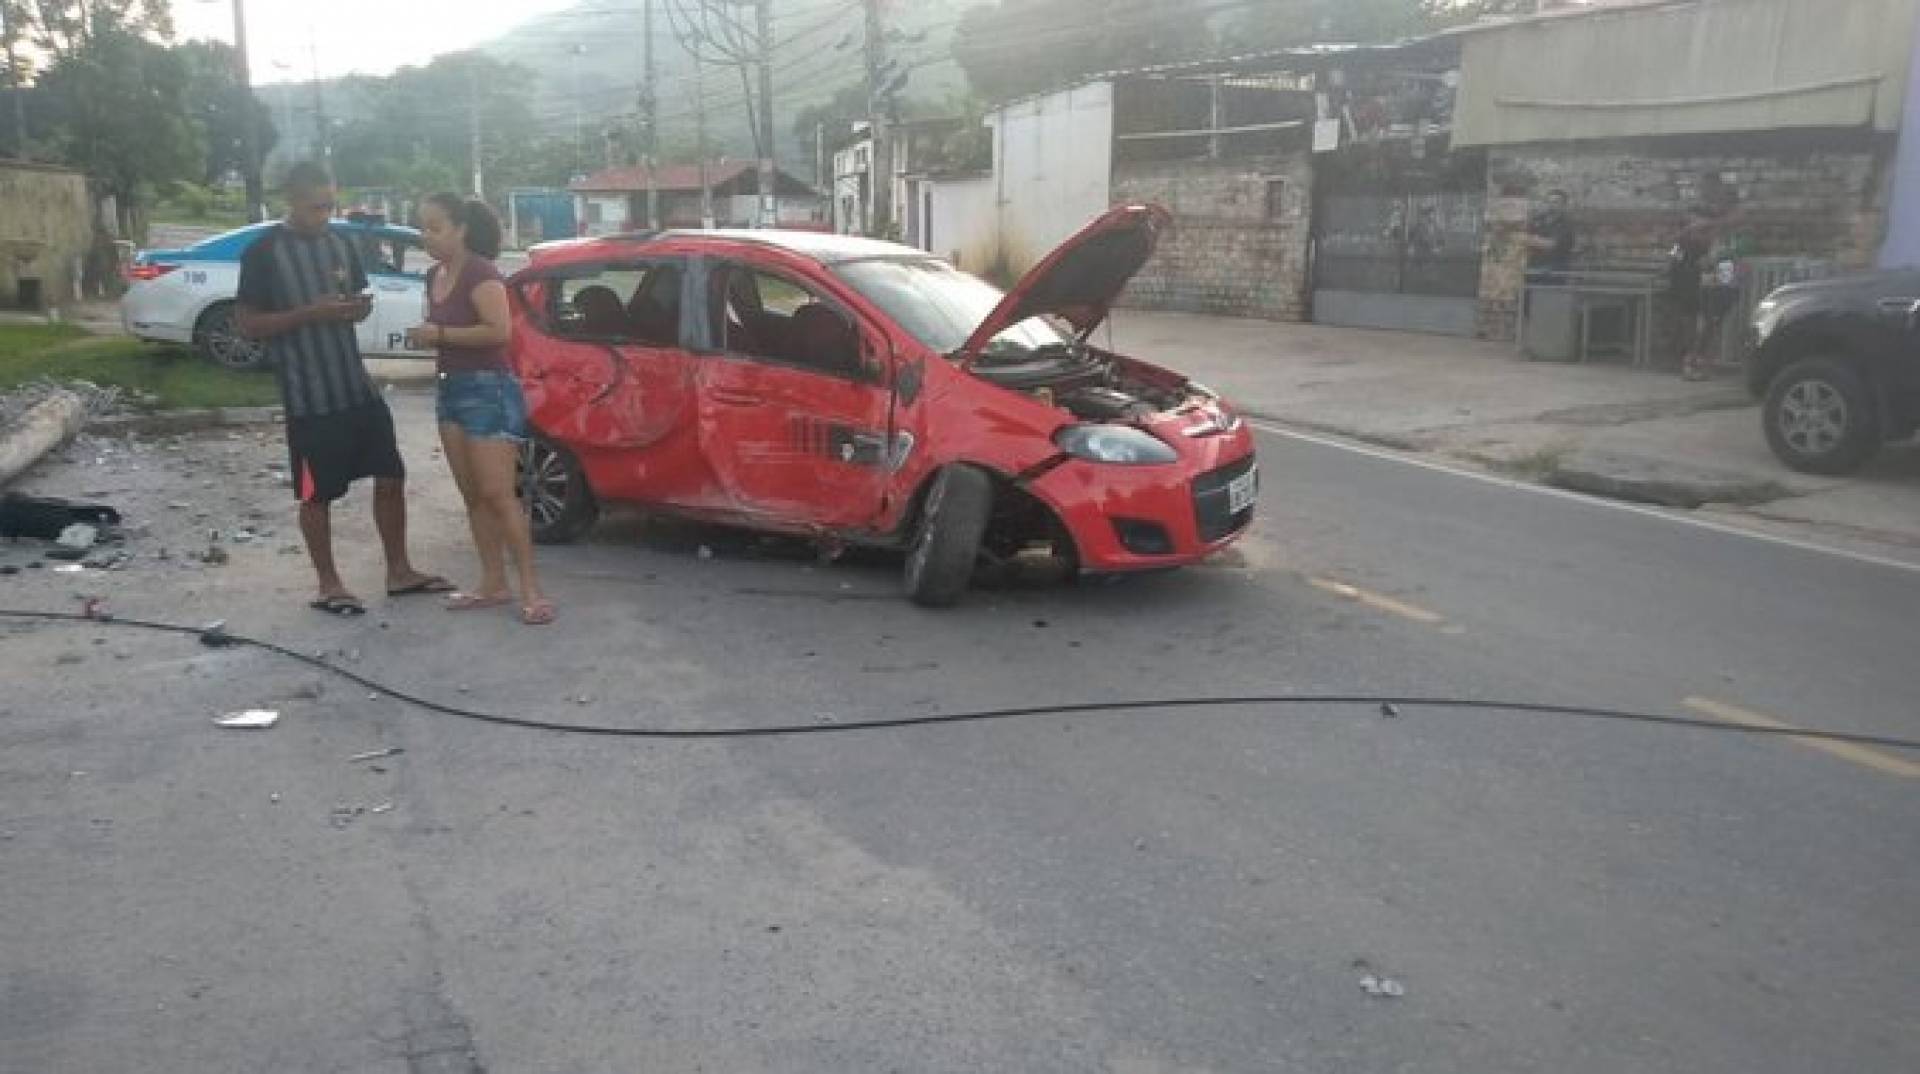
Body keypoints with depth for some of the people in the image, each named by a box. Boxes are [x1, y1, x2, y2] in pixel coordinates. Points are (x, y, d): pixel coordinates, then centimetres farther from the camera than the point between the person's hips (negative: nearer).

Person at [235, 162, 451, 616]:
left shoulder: (340, 244, 9)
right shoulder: (264, 251, -9)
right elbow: (246, 323, -10)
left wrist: (360, 308, -4)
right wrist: (310, 313, -21)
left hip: (359, 386, 6)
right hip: (308, 397, -6)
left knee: (390, 476, 8)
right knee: (316, 493, 4)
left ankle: (399, 571, 20)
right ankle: (329, 585, 17)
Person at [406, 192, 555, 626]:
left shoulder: (480, 272, -14)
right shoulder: (434, 276, 13)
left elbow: (499, 330, -24)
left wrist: (439, 334, -18)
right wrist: (423, 336, 6)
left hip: (489, 389, -9)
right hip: (451, 389, 9)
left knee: (497, 495, -11)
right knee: (472, 495, 8)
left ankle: (531, 590, -7)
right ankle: (493, 584, 15)